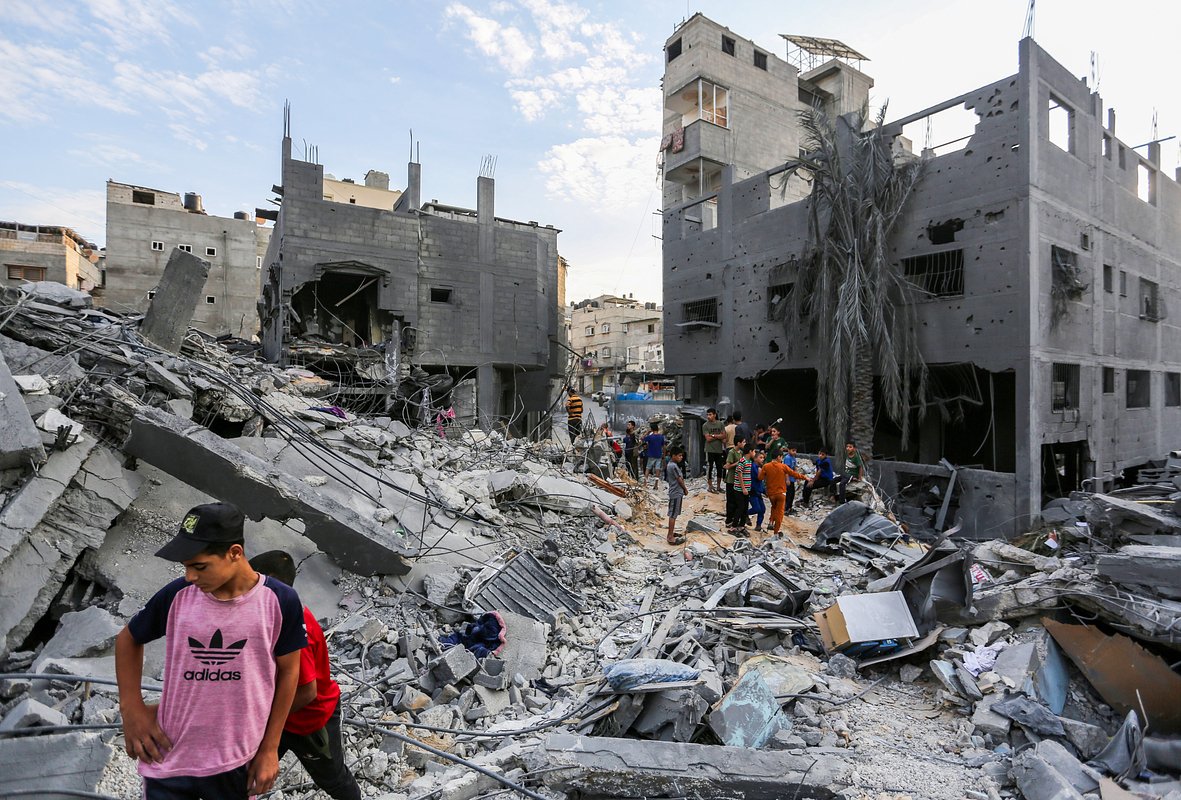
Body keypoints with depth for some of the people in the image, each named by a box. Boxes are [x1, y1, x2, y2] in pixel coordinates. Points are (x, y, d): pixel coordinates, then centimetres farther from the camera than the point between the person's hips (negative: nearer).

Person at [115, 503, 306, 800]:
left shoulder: (280, 601, -17)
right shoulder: (177, 595, -12)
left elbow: (288, 671, -6)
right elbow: (128, 639, 9)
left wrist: (270, 749, -2)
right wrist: (131, 707, 0)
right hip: (167, 757, 1)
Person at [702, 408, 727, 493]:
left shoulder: (720, 424, 4)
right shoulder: (705, 425, -4)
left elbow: (724, 436, -3)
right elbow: (708, 438, -12)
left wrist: (713, 435, -12)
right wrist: (719, 436, -8)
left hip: (719, 450, 3)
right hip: (710, 450, -3)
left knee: (719, 468, 8)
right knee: (709, 468, 1)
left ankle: (718, 486, 20)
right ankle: (710, 486, 10)